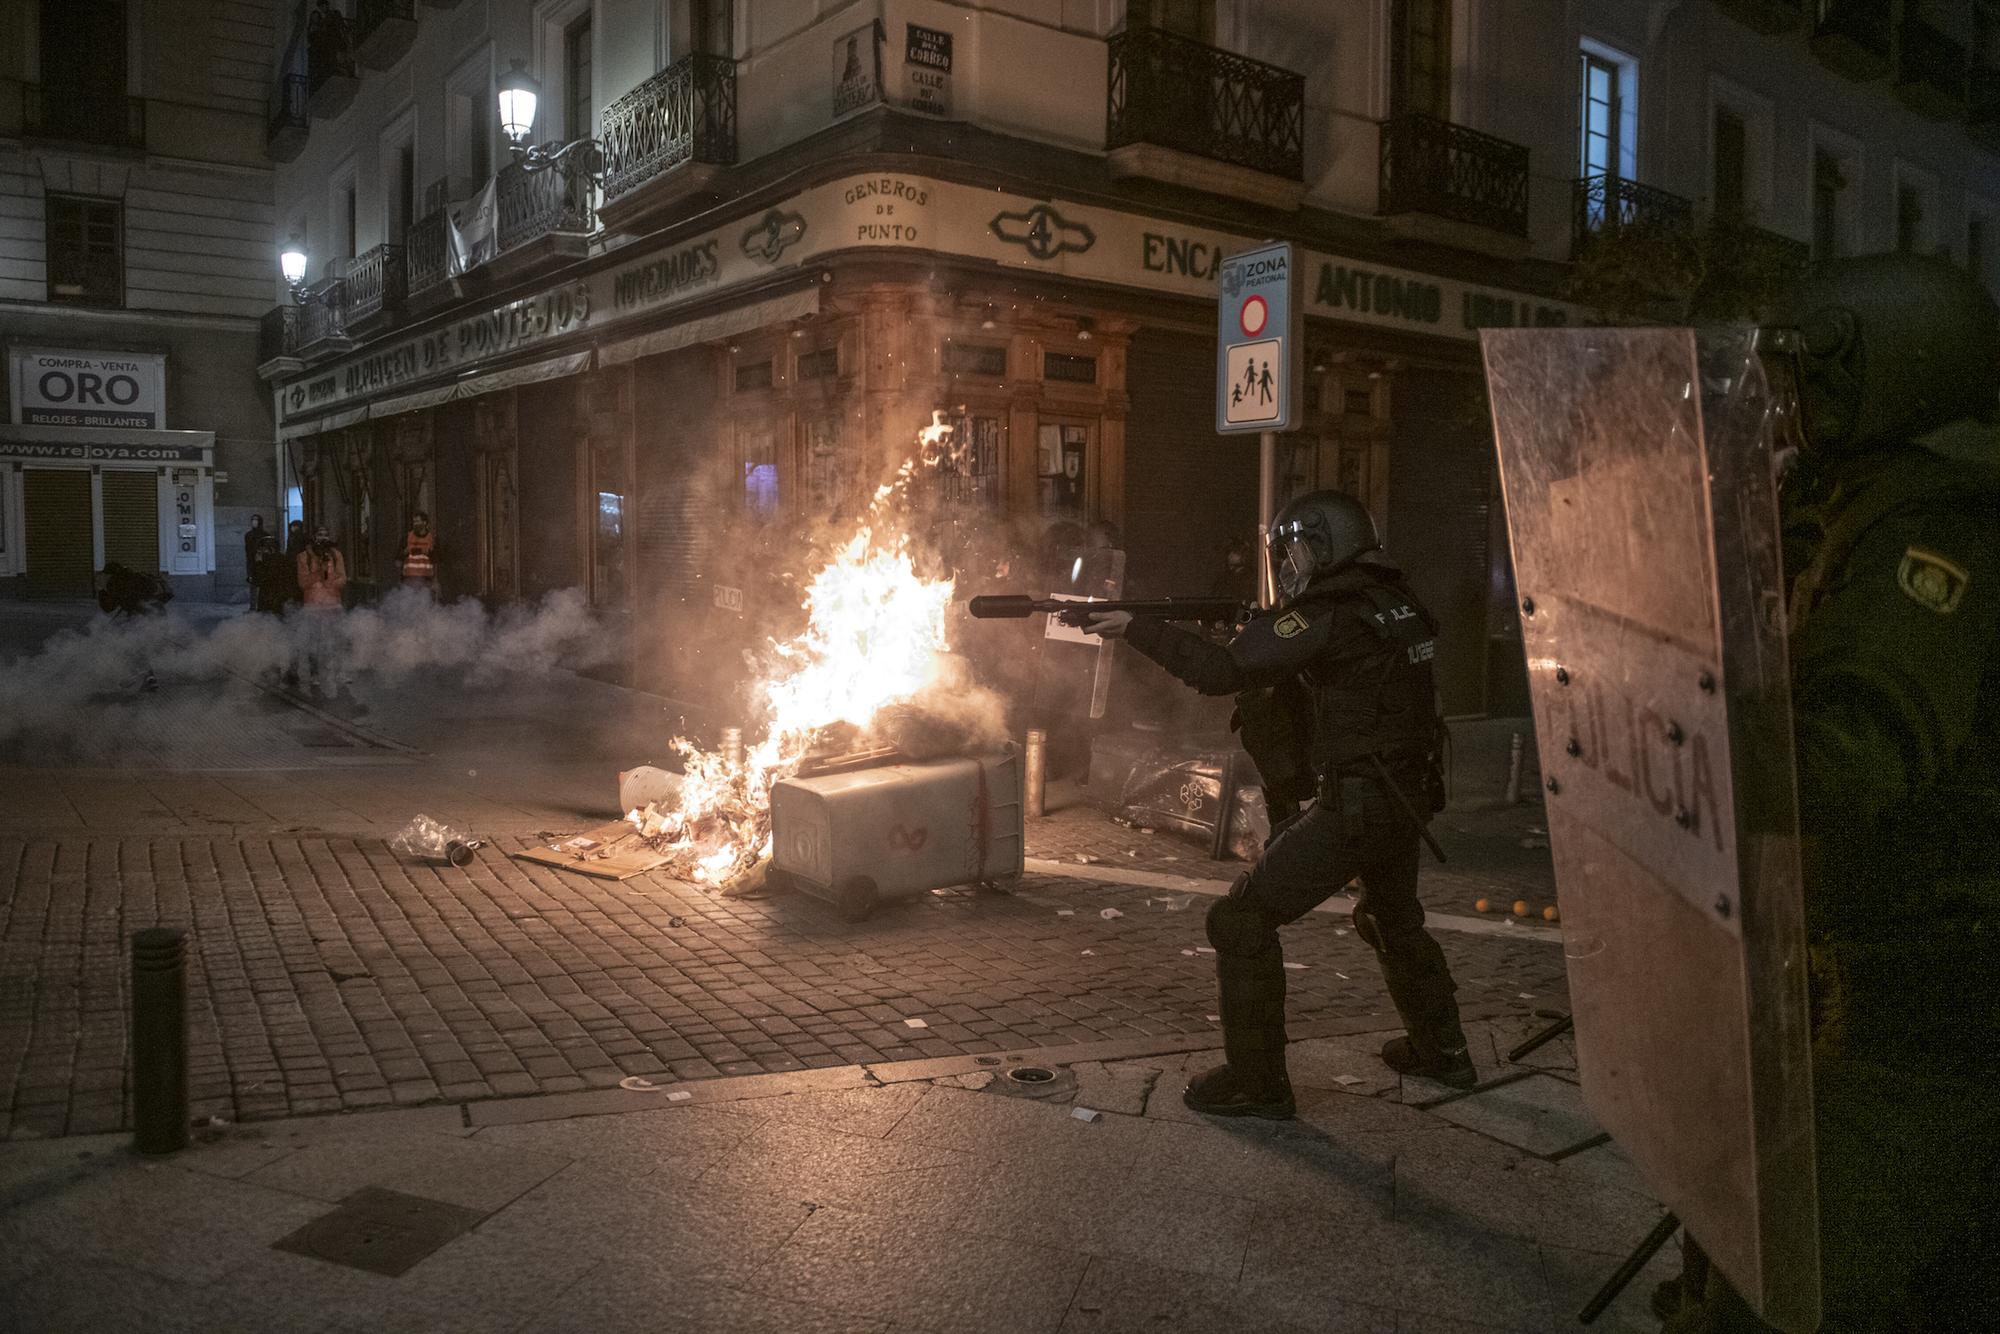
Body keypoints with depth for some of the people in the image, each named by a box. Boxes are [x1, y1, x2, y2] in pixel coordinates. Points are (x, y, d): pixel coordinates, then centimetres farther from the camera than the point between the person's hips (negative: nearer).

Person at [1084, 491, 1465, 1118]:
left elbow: (1225, 672, -19)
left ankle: (1255, 1082, 0)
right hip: (1409, 797, 9)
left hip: (1356, 805, -9)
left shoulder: (1330, 614, -16)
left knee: (1242, 919, -4)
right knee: (1394, 922, 30)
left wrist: (1136, 628, -13)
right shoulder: (1395, 601, 9)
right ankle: (1441, 1051, 45)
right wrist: (1266, 627, 7)